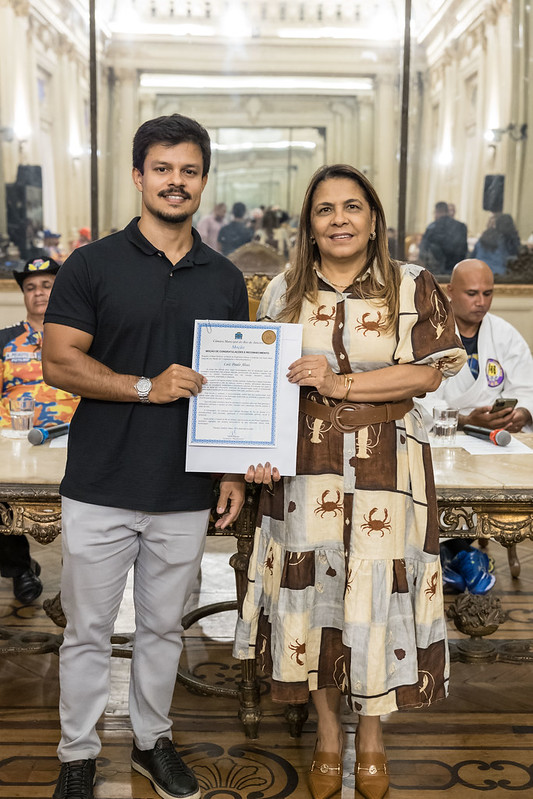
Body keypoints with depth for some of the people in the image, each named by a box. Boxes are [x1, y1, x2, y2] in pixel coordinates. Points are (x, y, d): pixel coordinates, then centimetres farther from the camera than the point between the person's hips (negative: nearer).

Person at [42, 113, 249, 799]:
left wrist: (236, 471, 5)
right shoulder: (92, 265, -2)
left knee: (163, 626, 16)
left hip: (186, 491, 3)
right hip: (99, 489, -2)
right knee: (88, 630, 9)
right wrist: (147, 387, -17)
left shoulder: (225, 279, 8)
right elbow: (58, 362, -8)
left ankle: (152, 738, 36)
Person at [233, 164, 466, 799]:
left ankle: (371, 731, 29)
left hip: (387, 467, -1)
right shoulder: (284, 291, 6)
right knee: (312, 588, 8)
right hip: (306, 466, 2)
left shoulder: (412, 287, 0)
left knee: (376, 590, 4)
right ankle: (327, 733, 30)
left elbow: (428, 372, -7)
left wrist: (340, 382, -17)